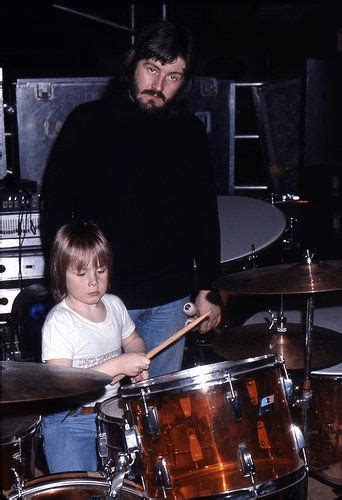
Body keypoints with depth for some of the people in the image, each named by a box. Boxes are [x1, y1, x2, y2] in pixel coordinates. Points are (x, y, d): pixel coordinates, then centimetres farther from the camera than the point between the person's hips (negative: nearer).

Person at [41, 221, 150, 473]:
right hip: (69, 420, -6)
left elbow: (133, 340, 22)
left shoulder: (114, 304, 2)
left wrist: (138, 360, -2)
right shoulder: (59, 322, -18)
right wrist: (117, 365, -29)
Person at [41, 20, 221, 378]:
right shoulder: (89, 123, -4)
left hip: (170, 298, 3)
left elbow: (205, 214, 12)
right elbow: (55, 207, -2)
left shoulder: (189, 133, 6)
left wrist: (206, 288, 8)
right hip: (102, 295, -3)